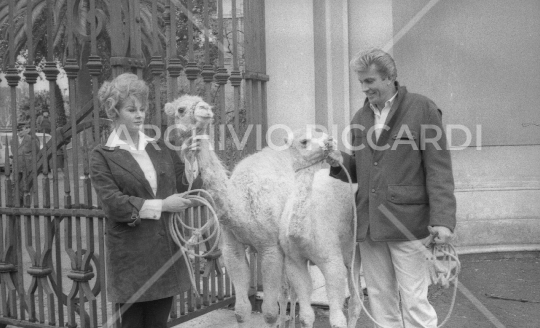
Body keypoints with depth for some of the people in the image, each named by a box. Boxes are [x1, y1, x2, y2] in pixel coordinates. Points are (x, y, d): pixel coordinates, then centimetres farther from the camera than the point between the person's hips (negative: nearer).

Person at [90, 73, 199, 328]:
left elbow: (185, 186, 11)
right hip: (131, 255, -4)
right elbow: (113, 203, -12)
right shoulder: (103, 156, -1)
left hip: (166, 250, 4)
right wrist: (161, 205, -14)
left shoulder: (160, 148, 12)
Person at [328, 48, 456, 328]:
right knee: (380, 299, 12)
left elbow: (439, 168, -7)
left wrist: (442, 218, -15)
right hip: (368, 223, 6)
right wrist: (337, 164, -3)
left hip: (406, 222, -5)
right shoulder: (360, 118, 14)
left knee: (414, 300, -2)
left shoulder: (422, 109, -2)